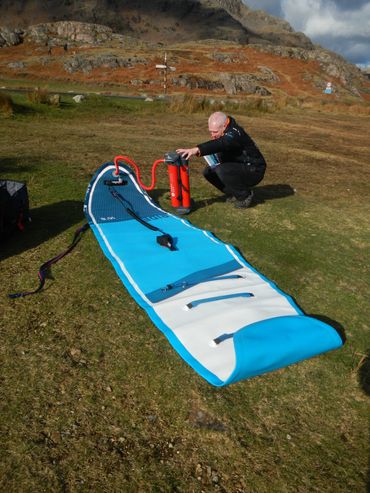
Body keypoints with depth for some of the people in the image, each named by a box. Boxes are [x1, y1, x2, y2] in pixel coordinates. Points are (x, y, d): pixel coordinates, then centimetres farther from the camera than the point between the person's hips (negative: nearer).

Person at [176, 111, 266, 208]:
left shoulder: (235, 133, -26)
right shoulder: (220, 134, 2)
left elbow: (220, 144, -46)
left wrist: (197, 149, -58)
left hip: (253, 171, -9)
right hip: (236, 168, 9)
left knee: (222, 170, -31)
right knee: (208, 171, -3)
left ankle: (245, 195, -10)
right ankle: (233, 194, 7)